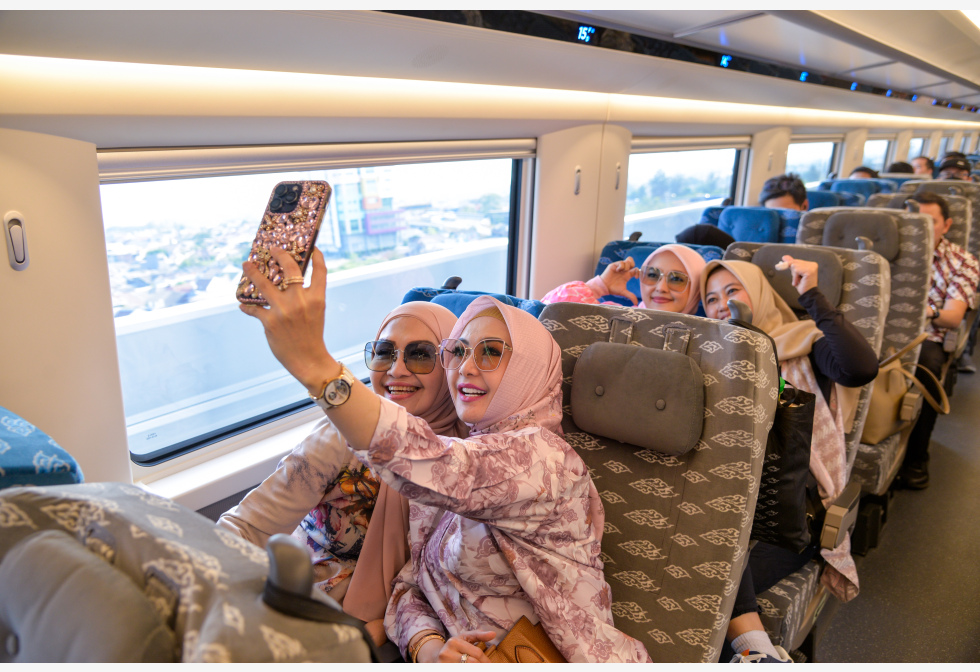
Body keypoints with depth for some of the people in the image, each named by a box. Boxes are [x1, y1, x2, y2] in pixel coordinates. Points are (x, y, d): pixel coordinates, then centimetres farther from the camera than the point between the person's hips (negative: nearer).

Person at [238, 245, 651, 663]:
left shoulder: (541, 456, -15)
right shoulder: (465, 463, 7)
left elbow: (435, 468, -35)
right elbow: (410, 584, 6)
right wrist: (427, 647, -14)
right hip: (470, 659, 5)